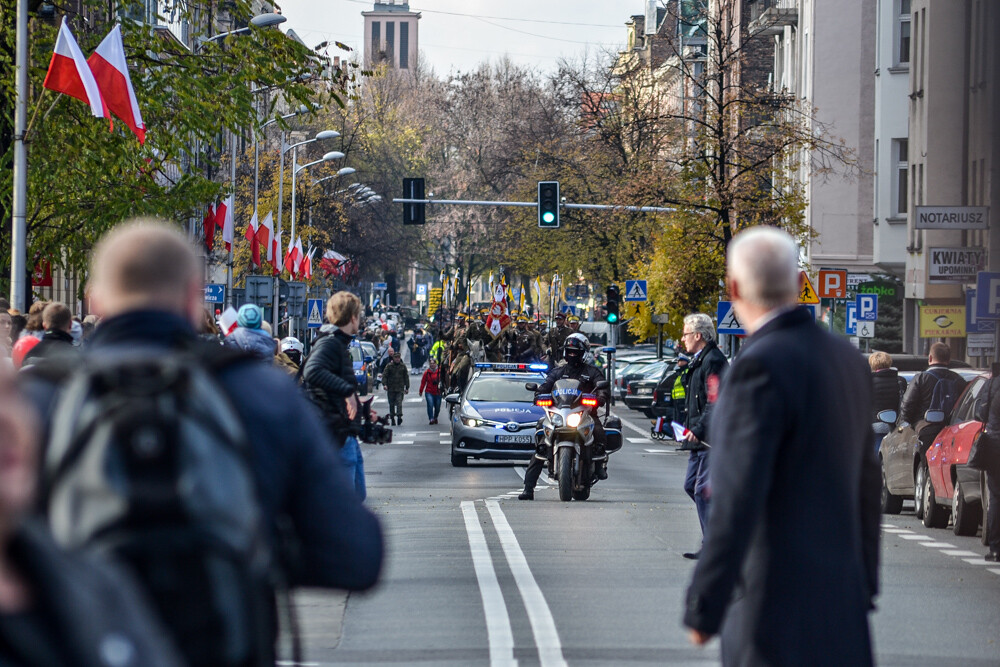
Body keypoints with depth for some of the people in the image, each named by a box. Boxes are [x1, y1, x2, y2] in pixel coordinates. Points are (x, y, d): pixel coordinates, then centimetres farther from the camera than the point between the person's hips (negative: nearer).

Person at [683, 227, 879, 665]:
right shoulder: (846, 360, 9)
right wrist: (862, 590, 25)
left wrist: (703, 609, -16)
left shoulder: (762, 367, -17)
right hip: (838, 596, 8)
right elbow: (865, 485, 16)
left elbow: (738, 501, -22)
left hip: (778, 601, -8)